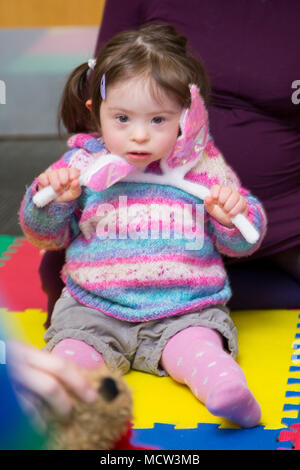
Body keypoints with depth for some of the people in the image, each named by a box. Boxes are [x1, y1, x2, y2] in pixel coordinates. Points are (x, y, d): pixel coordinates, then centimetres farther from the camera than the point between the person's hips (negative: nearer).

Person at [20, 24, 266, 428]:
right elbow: (45, 235, 10)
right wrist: (52, 199, -11)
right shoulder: (82, 164, 2)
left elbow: (240, 243, 10)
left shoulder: (203, 167, 3)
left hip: (184, 308, -1)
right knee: (71, 347, -24)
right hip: (94, 309, 2)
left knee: (198, 347, -29)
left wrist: (234, 216, -14)